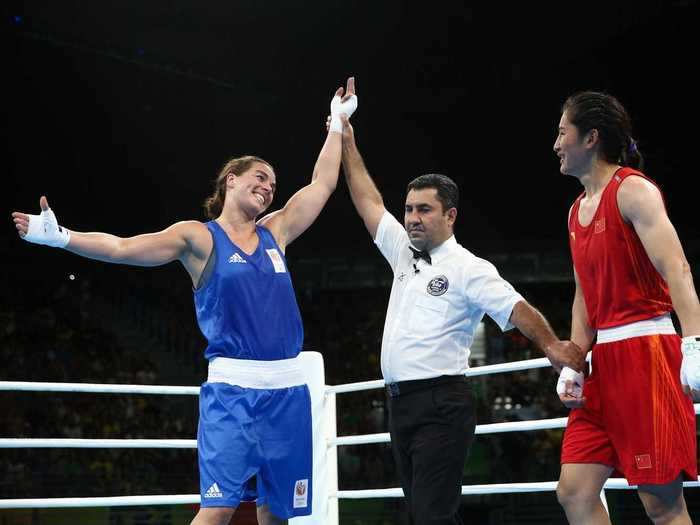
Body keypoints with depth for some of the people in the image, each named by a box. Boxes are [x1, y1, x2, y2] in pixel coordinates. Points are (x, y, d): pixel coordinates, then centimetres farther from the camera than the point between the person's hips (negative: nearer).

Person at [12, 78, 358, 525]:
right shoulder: (199, 237, 2)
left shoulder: (274, 232, 16)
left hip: (288, 388, 5)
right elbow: (123, 248, -6)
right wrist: (60, 237, -18)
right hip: (233, 387, -5)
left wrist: (339, 122, 26)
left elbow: (322, 184, 21)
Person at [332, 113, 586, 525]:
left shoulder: (468, 268, -5)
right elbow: (370, 204, 24)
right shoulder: (404, 254, 17)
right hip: (400, 402, 8)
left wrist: (551, 345, -35)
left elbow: (516, 308, -17)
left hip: (442, 405, -8)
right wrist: (347, 143, 25)